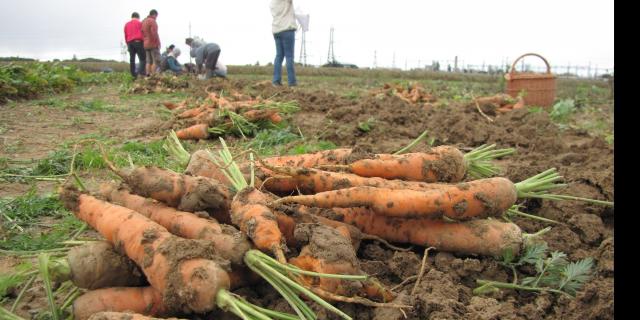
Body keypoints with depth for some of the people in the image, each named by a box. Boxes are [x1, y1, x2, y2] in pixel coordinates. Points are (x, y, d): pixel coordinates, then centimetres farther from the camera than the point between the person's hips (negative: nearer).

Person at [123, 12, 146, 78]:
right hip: (138, 42, -5)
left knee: (132, 59, 4)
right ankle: (142, 71, -25)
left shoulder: (126, 24, 18)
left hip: (130, 43, 5)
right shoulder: (139, 23, 4)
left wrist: (128, 44, 19)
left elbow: (125, 36, 16)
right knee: (142, 58, -7)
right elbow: (142, 33, -1)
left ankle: (134, 74, 1)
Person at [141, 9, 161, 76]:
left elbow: (141, 34, 16)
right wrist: (158, 43, -13)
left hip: (146, 45, 8)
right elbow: (154, 33, -18)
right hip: (153, 44, -8)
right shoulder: (152, 21, -9)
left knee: (149, 61, 6)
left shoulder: (143, 21, 16)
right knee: (156, 61, -8)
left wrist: (144, 42, 16)